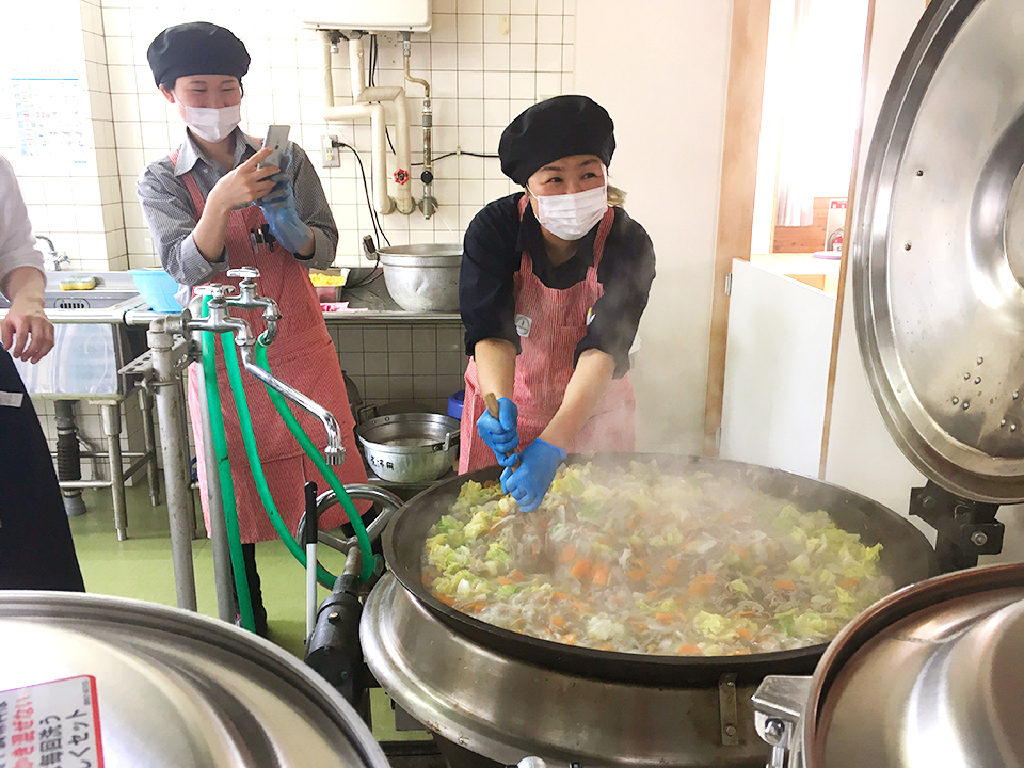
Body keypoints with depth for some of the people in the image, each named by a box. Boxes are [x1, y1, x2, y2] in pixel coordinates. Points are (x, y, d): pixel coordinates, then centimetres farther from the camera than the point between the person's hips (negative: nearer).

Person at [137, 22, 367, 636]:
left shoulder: (286, 161, 2)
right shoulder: (162, 181, 1)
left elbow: (325, 249, 0)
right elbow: (187, 267, -12)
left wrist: (289, 224, -21)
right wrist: (222, 200, -28)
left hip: (300, 349, 0)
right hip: (224, 356, 0)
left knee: (336, 471, 3)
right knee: (238, 491, 10)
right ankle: (252, 621, 29)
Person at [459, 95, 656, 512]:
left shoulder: (629, 244, -21)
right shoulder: (494, 228, -19)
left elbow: (602, 351, -32)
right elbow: (490, 332, -29)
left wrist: (552, 444, -46)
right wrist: (500, 403, -50)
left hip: (591, 411, 0)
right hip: (505, 407, 1)